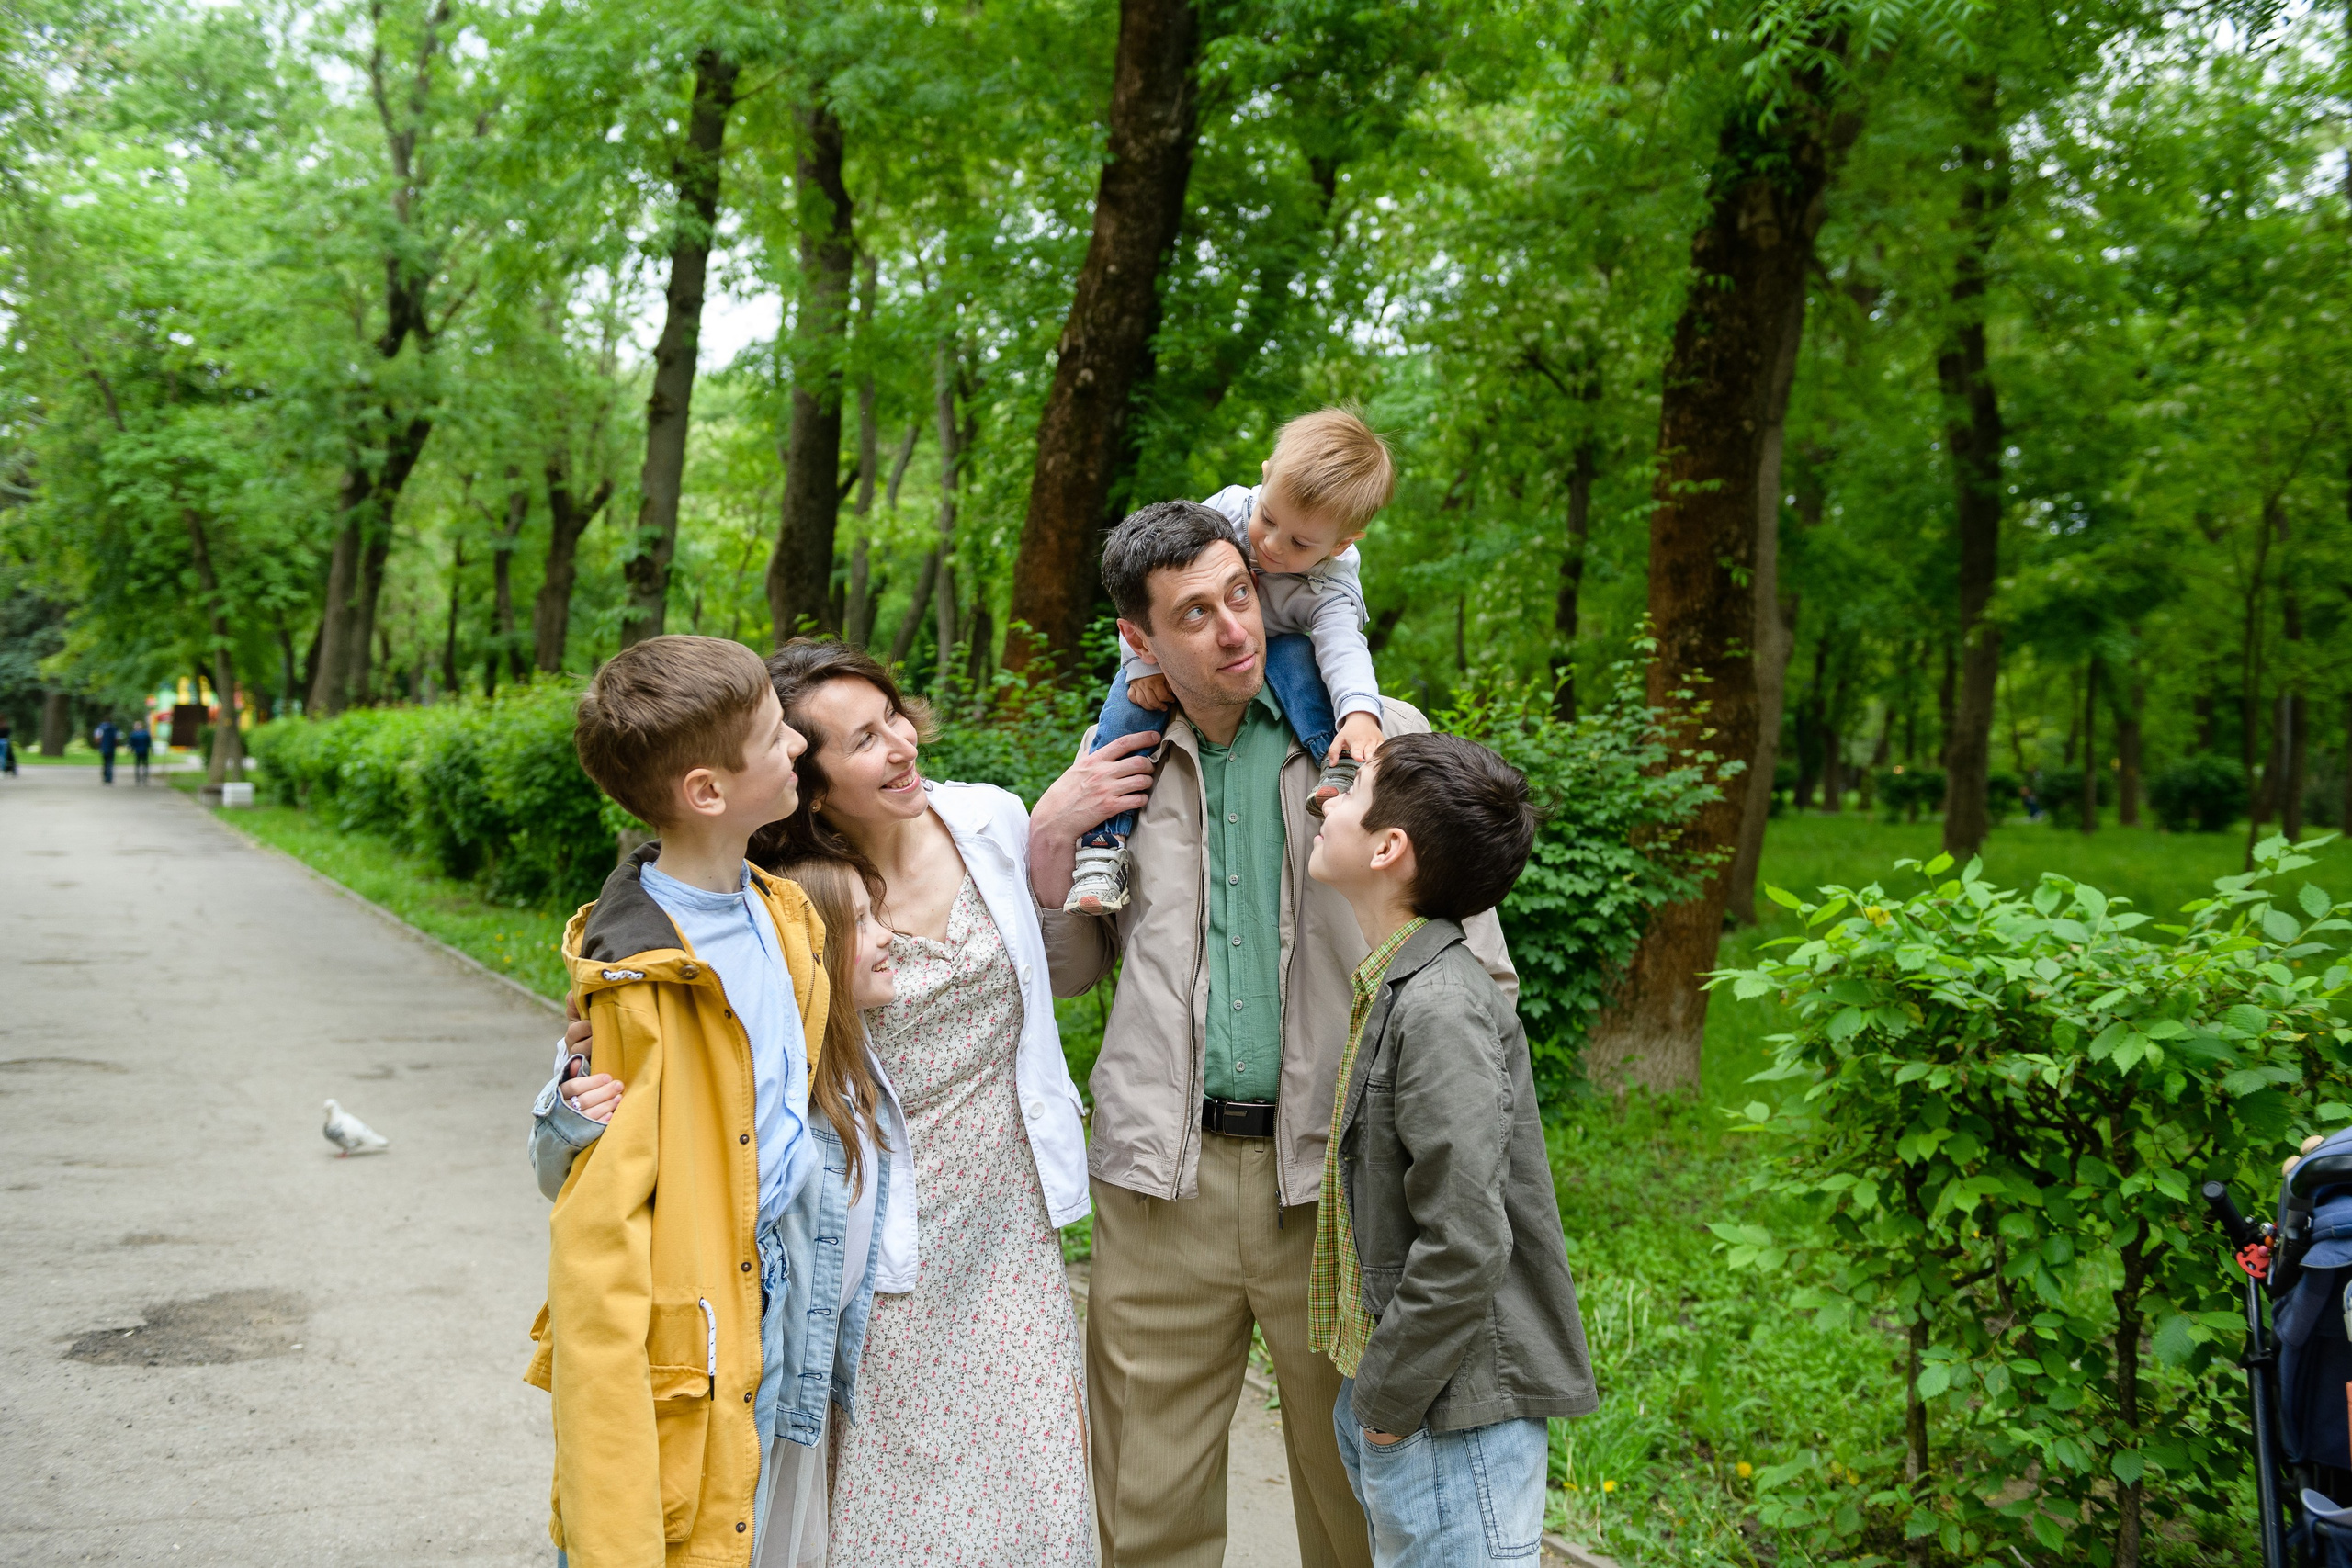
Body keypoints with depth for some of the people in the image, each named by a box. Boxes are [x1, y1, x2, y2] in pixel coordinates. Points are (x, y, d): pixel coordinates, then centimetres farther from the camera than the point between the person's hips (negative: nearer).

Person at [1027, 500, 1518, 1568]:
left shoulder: (1377, 738, 0)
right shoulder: (1117, 761, 8)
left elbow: (1479, 974, 3)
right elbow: (1071, 971, 17)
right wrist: (1049, 834, 0)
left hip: (1333, 1177, -2)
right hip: (1165, 1179, 2)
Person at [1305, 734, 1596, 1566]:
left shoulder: (1440, 1009, -23)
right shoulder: (1399, 988, 7)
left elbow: (1466, 1249, -26)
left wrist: (1388, 1400, -16)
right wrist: (1372, 1389, 15)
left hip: (1454, 1414, -9)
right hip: (1395, 1387, 9)